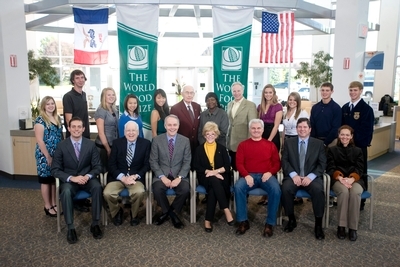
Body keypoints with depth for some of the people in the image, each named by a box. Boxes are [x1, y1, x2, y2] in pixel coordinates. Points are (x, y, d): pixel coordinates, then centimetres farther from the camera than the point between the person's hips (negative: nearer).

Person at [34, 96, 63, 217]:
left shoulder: (57, 118, 9)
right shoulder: (40, 119, -11)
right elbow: (40, 140, -15)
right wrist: (48, 156, -16)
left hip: (57, 155, 6)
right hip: (45, 155, -6)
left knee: (55, 180, 13)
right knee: (46, 180, 5)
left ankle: (54, 204, 25)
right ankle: (48, 207, 16)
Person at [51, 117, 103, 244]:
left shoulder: (91, 144, -1)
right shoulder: (61, 145, -4)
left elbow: (97, 166, 1)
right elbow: (55, 170, -5)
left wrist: (88, 176, -20)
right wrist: (72, 178, -21)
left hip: (87, 178, 1)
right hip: (69, 180, -1)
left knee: (98, 187, -30)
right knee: (66, 191, -34)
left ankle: (95, 224, -16)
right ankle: (70, 228, -21)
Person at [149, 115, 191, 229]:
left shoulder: (185, 140, 3)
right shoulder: (157, 140, 2)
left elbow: (187, 162, 0)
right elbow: (153, 161, -1)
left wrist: (179, 177, -16)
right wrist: (162, 177, -15)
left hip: (179, 175, 0)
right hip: (162, 175, 0)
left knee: (185, 189, -29)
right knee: (157, 189, -31)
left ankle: (168, 212, 0)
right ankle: (170, 213, -2)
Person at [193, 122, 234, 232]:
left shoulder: (222, 148, 11)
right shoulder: (199, 149, 11)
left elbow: (227, 166, 1)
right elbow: (196, 166, 0)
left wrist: (216, 171, -17)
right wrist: (209, 171, -16)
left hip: (220, 177, 1)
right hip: (205, 177, 0)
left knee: (213, 188, -34)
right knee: (214, 180, -36)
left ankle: (208, 220, -31)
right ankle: (226, 210, -38)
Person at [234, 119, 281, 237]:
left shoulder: (270, 145, 14)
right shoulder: (243, 145, 12)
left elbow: (277, 163, 9)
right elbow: (239, 163, 3)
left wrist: (270, 172, -11)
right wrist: (246, 175, -15)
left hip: (266, 176, 0)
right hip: (249, 176, 0)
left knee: (276, 189, -31)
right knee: (238, 187, -31)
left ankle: (270, 223, -17)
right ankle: (243, 222, -18)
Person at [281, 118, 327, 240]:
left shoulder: (318, 143, 10)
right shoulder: (289, 142, 11)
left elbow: (322, 164, 2)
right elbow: (284, 161, 3)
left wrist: (310, 176, -14)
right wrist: (294, 175, -14)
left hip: (311, 177, 0)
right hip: (294, 176, 1)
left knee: (318, 190, -32)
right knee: (286, 188, -30)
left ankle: (318, 224, -15)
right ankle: (291, 219, -8)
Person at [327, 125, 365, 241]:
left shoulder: (358, 151, 17)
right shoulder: (332, 150, 14)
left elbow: (359, 169, 5)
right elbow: (330, 168, 3)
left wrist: (351, 179, -17)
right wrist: (340, 178, -17)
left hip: (355, 180, 1)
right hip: (337, 180, -1)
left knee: (355, 192, -34)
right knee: (344, 191, -35)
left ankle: (353, 227, -25)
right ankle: (341, 226, -27)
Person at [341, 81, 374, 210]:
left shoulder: (367, 109, -7)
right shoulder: (345, 107, 9)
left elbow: (368, 130, -10)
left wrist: (360, 144, -15)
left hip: (359, 146, -4)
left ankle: (360, 201, 16)